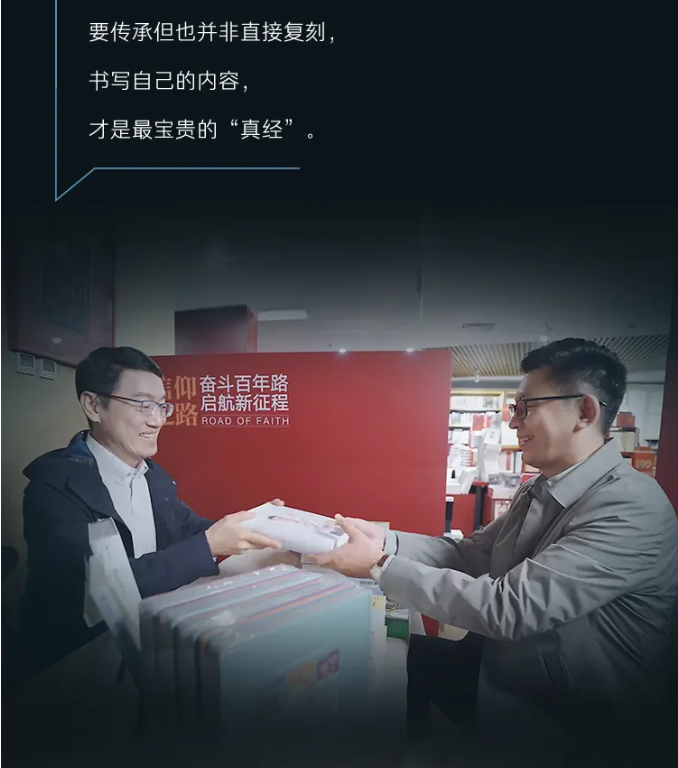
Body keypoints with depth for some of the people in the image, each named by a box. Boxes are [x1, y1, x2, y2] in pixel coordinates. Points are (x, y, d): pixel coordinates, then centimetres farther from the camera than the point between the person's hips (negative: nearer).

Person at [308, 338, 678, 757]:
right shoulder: (541, 490, 2)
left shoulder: (631, 508, -25)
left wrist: (380, 565, -26)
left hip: (572, 722, -6)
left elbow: (506, 608, -31)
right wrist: (382, 539, -13)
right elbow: (467, 554, 0)